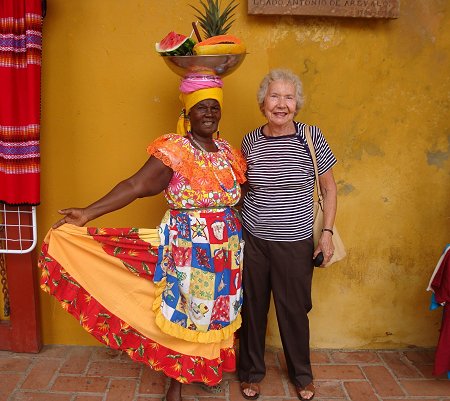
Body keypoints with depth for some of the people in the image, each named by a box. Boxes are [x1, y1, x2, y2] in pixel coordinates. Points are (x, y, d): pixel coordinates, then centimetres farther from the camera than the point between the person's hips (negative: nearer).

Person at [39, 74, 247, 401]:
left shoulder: (228, 152, 7)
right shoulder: (173, 149, -12)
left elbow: (242, 193, 16)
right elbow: (136, 185, -20)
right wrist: (88, 213, -27)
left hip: (226, 248, 6)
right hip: (187, 248, -5)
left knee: (219, 309, 16)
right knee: (181, 312, 6)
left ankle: (211, 367, 39)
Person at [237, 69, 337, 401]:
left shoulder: (311, 137, -6)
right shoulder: (250, 140, 0)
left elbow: (329, 189, 2)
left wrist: (327, 232, -3)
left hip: (295, 243, -1)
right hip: (252, 239, 2)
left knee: (294, 310, 12)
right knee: (252, 308, 13)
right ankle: (252, 372, 36)